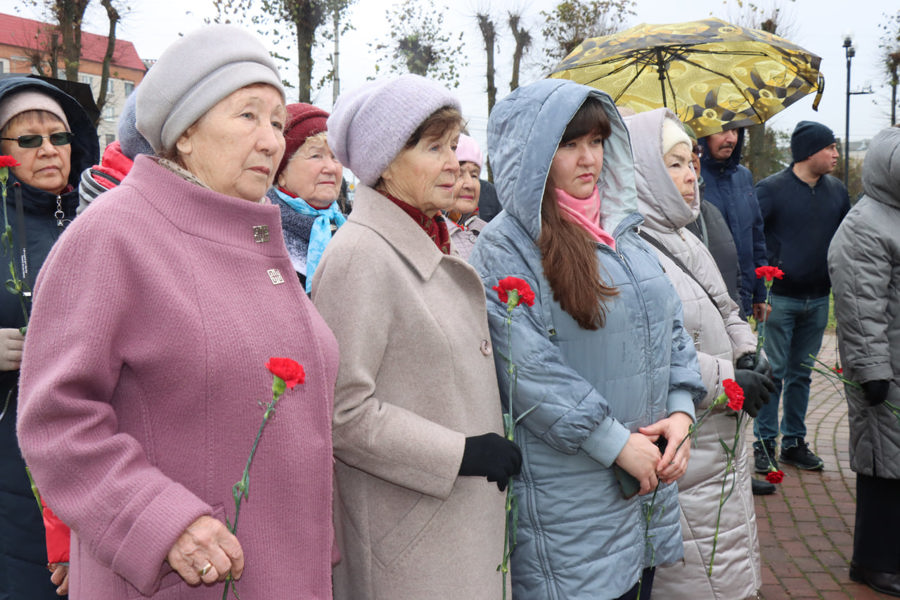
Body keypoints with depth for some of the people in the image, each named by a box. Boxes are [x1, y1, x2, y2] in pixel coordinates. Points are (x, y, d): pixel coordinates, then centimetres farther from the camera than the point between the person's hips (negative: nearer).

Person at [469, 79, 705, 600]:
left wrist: (679, 412, -1)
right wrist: (617, 444, -16)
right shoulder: (505, 249, -11)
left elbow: (671, 328, 14)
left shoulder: (623, 230, 12)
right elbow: (531, 371, -18)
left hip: (649, 474, 7)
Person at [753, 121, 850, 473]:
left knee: (802, 374, 12)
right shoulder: (771, 189, -7)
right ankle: (764, 443, 8)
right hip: (780, 298, -5)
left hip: (818, 300, 5)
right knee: (774, 373, -2)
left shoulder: (837, 191, 9)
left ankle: (794, 442, 21)